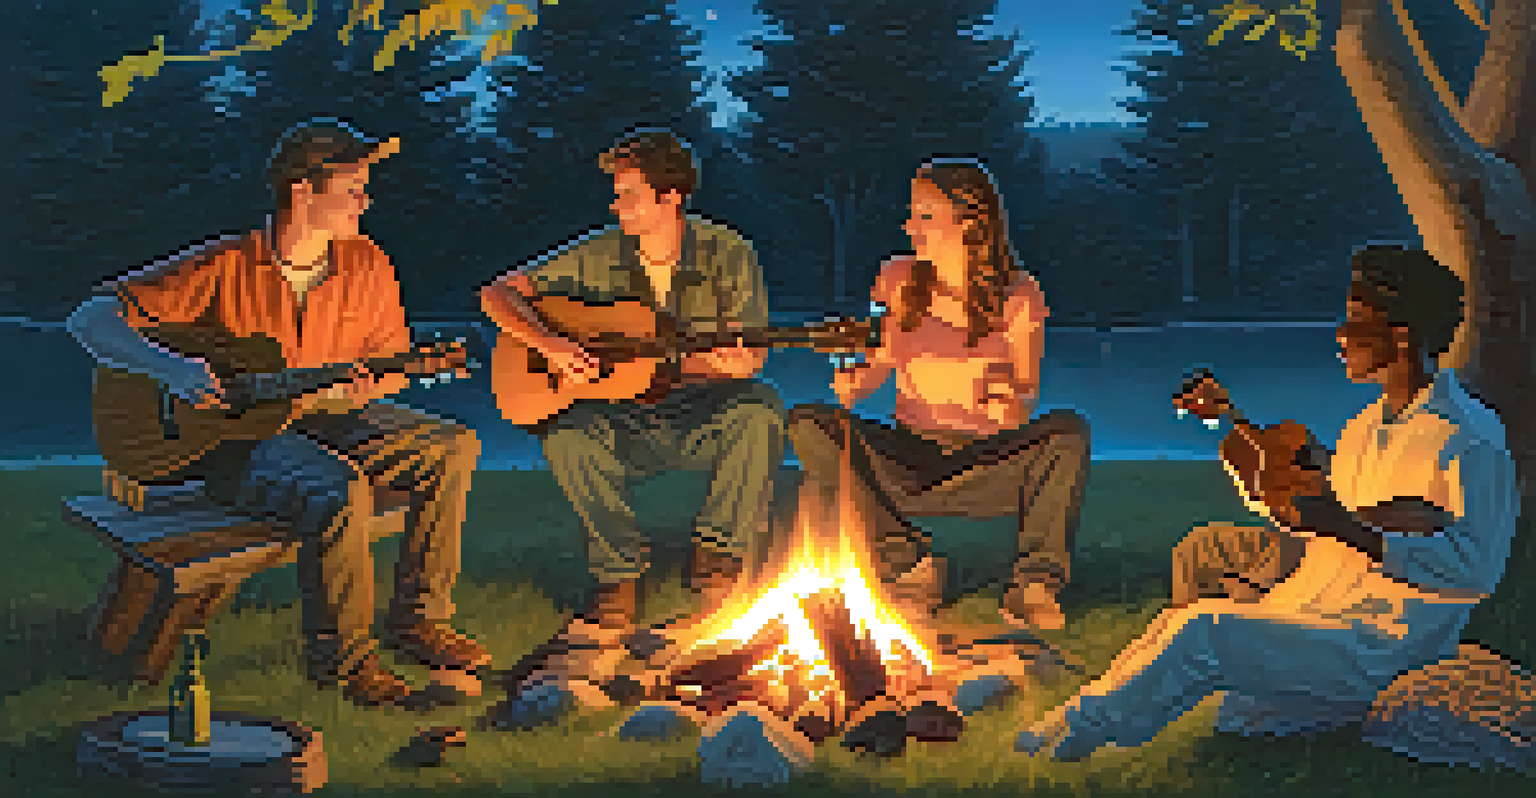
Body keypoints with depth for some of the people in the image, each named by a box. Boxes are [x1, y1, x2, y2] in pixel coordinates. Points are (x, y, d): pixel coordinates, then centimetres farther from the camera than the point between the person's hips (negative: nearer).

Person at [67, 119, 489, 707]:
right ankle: (341, 656, -13)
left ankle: (417, 619, -1)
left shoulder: (367, 266, 1)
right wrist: (176, 373, -28)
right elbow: (93, 320, -14)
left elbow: (391, 360, 12)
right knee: (340, 492, -34)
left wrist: (368, 387, -13)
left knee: (451, 448, -12)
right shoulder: (224, 267, -14)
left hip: (326, 419, 6)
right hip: (233, 440, -6)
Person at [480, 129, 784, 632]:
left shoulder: (728, 256, -4)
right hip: (621, 422, 1)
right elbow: (498, 293, 0)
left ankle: (717, 553, -14)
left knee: (759, 408, -32)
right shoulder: (598, 258, 0)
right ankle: (617, 567, -10)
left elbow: (748, 360, -7)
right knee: (566, 436, -31)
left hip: (702, 420, -1)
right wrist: (549, 344, -19)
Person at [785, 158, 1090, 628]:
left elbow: (1022, 406, -2)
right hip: (908, 460, 3)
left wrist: (1006, 399, -26)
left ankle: (1033, 585, -18)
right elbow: (881, 360, 11)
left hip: (986, 467, -2)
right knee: (808, 423, -22)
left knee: (1067, 432, -31)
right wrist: (853, 381, -12)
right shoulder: (899, 281, 4)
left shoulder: (1018, 298, -3)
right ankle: (909, 567, -16)